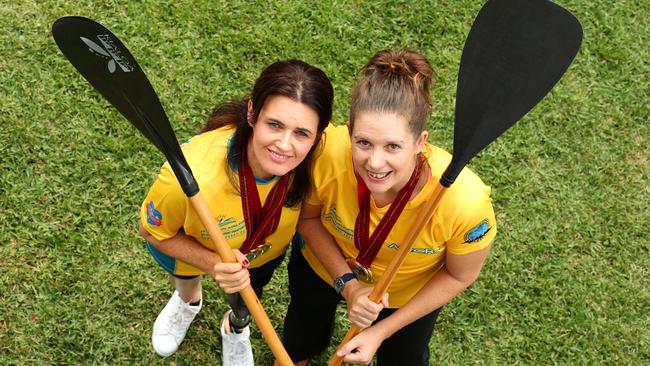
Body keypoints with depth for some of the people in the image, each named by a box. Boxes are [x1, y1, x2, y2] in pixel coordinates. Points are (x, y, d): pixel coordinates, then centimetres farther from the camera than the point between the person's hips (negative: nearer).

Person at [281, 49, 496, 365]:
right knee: (302, 336, 33)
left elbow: (459, 276, -20)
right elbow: (308, 216, -16)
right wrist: (347, 283, -28)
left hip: (408, 291, -1)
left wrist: (382, 331, -20)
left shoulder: (465, 202, -43)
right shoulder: (326, 155, -41)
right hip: (323, 261, 2)